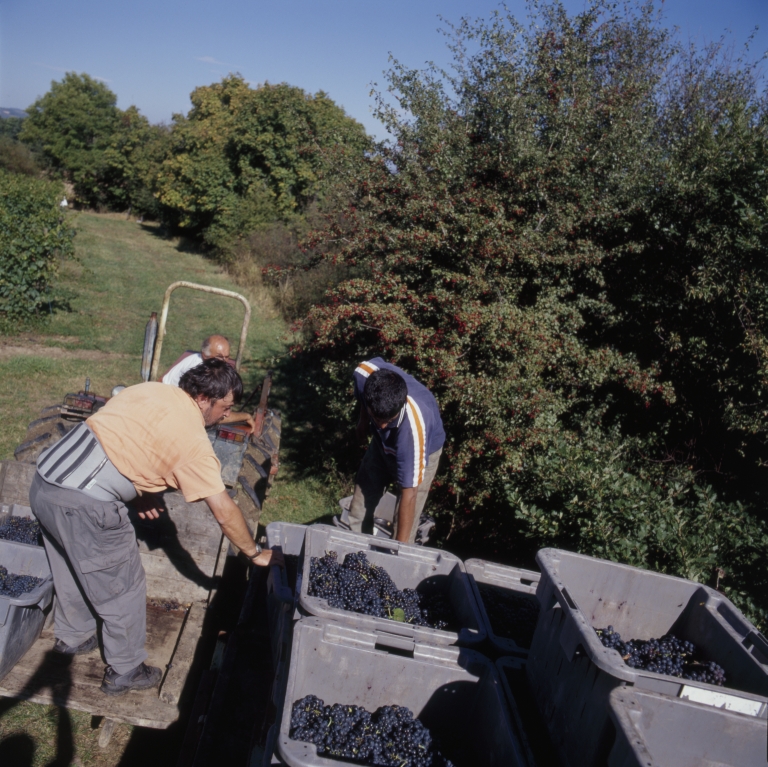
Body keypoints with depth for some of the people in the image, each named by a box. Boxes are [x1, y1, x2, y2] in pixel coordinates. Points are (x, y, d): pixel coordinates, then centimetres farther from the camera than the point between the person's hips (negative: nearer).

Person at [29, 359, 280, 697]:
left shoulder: (149, 389, 12)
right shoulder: (193, 439, -9)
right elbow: (224, 511, -7)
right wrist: (255, 553, 5)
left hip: (43, 481, 9)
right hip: (84, 504, -8)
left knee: (72, 568, 30)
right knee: (124, 587, 12)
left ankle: (72, 636, 51)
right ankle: (125, 671, 28)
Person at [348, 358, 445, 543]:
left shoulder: (414, 426, -45)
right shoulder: (365, 373, -35)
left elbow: (409, 493, -37)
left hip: (422, 451, -5)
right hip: (382, 442, 5)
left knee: (403, 535, -7)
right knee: (357, 515, 11)